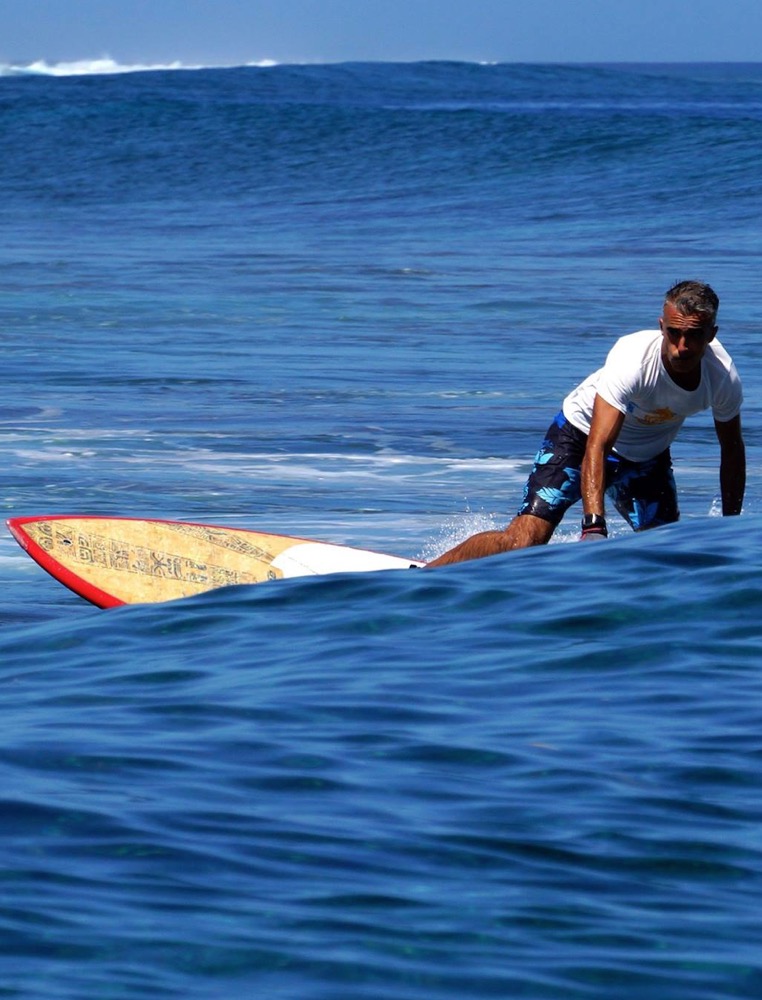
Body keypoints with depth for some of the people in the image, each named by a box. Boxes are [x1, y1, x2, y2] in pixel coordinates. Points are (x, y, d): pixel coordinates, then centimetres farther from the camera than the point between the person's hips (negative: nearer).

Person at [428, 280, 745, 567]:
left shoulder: (724, 377, -23)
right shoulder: (632, 360, -37)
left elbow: (732, 451, -3)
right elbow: (596, 447, -42)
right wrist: (593, 526, -53)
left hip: (647, 457, 5)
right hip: (582, 435, -5)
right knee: (523, 542, -19)